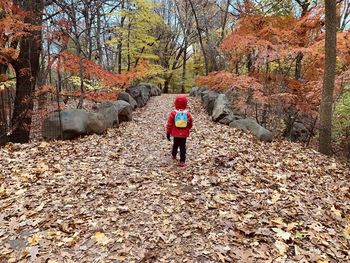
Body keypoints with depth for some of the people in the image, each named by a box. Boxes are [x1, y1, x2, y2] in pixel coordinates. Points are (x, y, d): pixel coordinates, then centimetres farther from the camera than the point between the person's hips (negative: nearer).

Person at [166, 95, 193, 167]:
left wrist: (168, 133, 3)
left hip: (175, 134, 1)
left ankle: (174, 155, 44)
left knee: (175, 144, 22)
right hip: (184, 134, 0)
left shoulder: (173, 113, -12)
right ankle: (182, 161, -1)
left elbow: (169, 124, -7)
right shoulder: (187, 113, -8)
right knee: (183, 146, 4)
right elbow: (190, 124, 4)